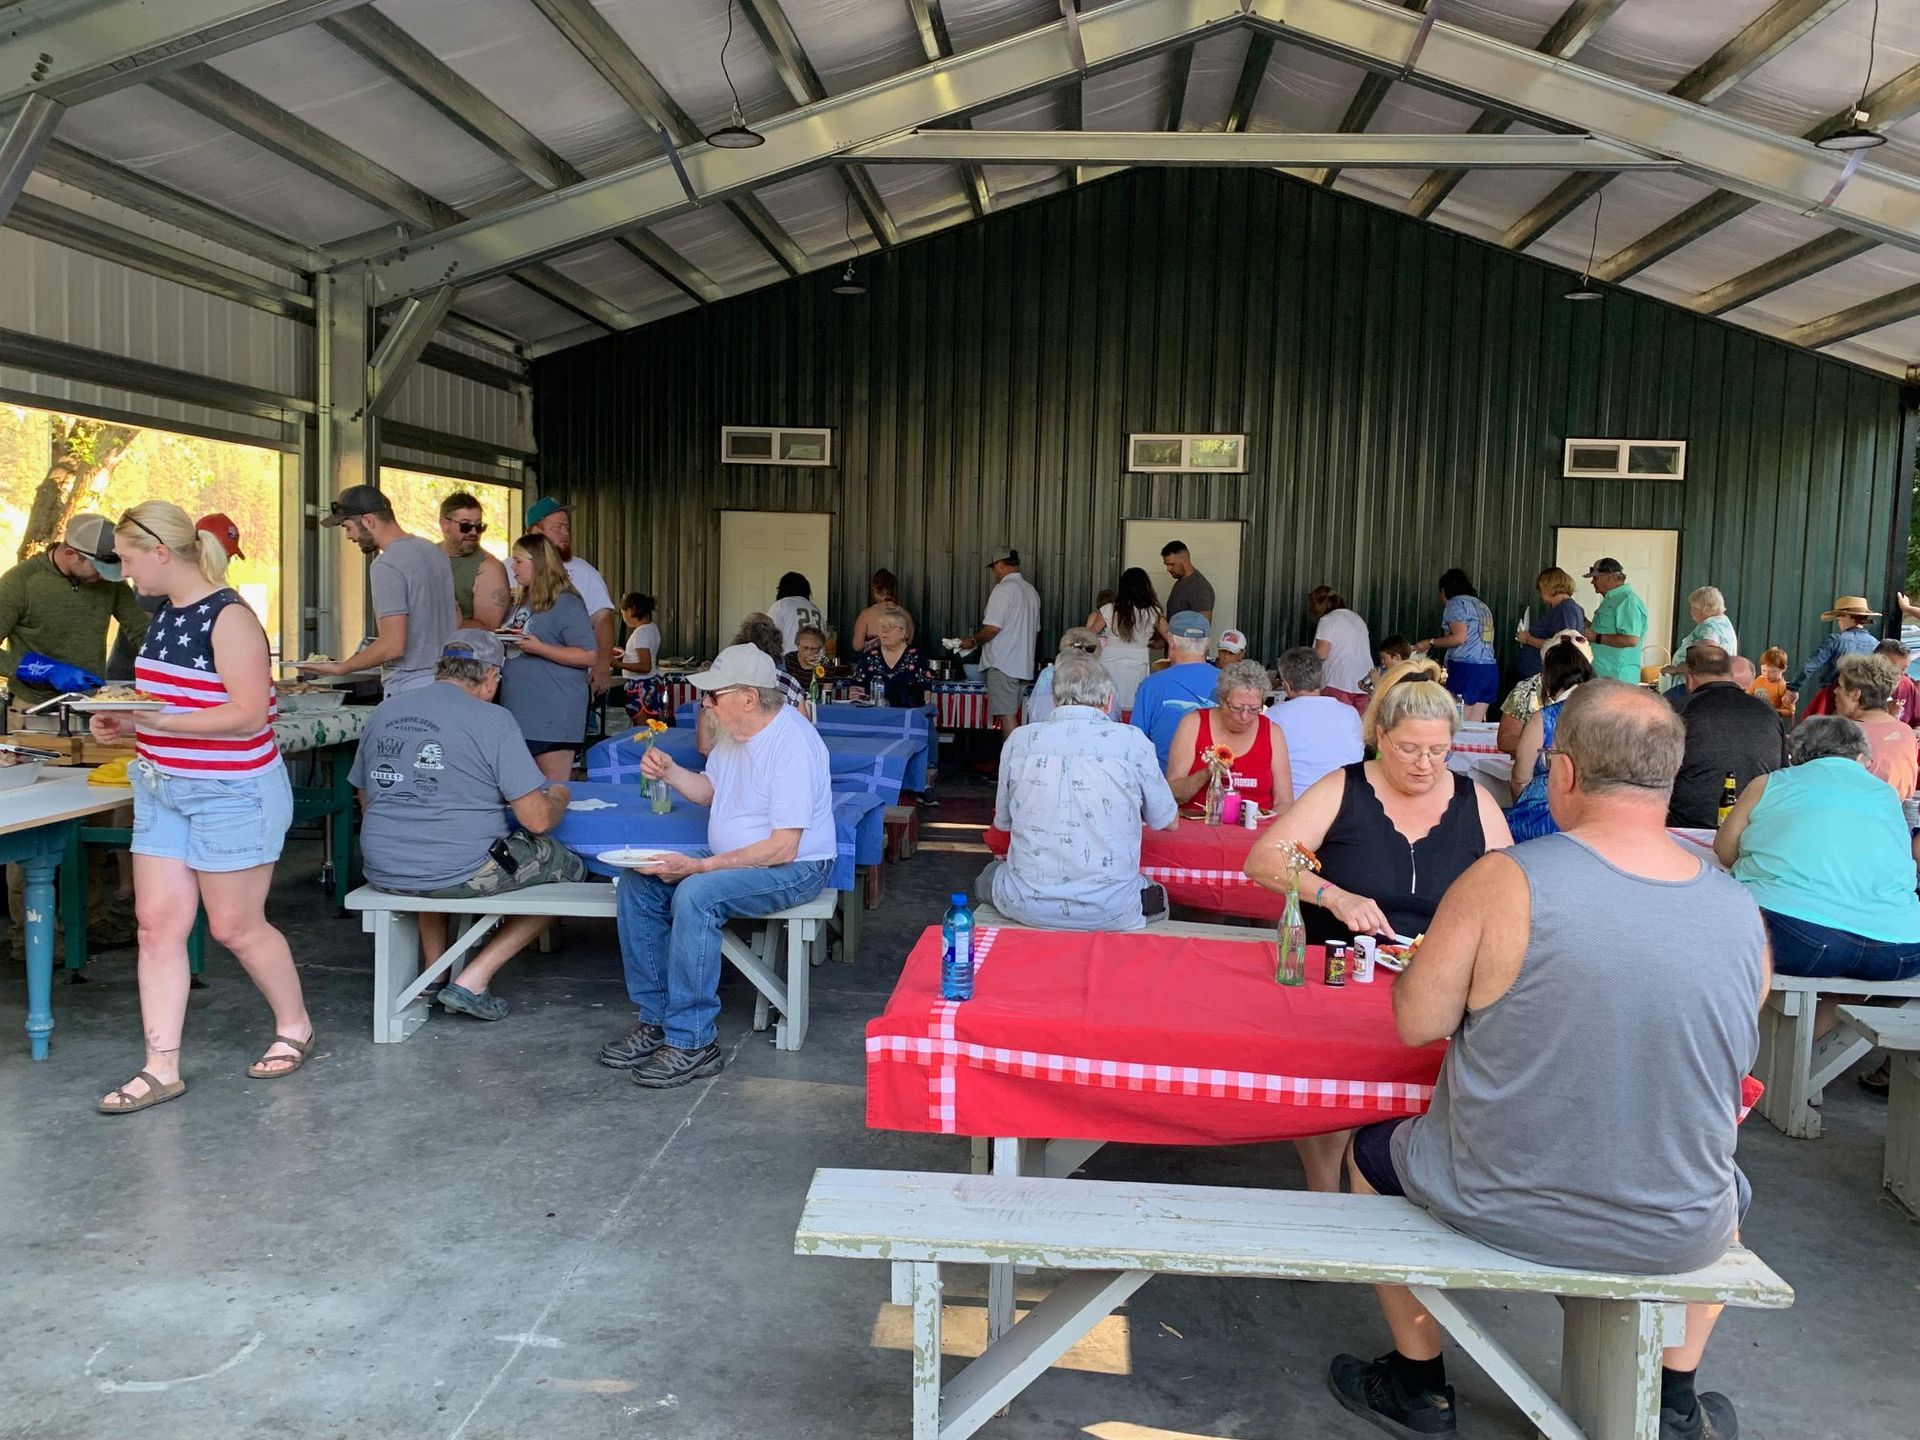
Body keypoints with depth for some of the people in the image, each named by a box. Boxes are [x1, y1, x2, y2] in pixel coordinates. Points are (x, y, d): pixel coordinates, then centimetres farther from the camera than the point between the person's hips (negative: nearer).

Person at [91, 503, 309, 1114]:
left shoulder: (228, 618, -17)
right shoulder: (167, 615, 10)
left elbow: (248, 714, -22)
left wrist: (155, 721, -25)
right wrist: (125, 723, 1)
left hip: (232, 792, -8)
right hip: (162, 788, 8)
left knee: (235, 925, 4)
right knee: (157, 922, 4)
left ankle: (295, 1025, 27)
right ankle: (162, 1068, 10)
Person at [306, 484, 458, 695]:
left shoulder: (385, 566, -16)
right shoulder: (435, 552, 10)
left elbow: (393, 646, -22)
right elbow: (456, 619, 20)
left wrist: (340, 668, -10)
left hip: (409, 688, -9)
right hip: (446, 683, 9)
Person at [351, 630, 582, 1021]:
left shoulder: (384, 711, 9)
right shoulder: (492, 719, -9)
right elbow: (537, 820, -10)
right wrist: (558, 798, 14)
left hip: (382, 871, 7)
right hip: (460, 873, -7)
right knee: (570, 868, 13)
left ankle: (434, 972, 28)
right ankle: (473, 980, 7)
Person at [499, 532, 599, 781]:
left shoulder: (566, 604, -10)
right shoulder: (521, 602, 18)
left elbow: (589, 656, -17)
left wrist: (539, 649, -23)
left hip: (553, 715, -9)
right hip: (518, 712, 9)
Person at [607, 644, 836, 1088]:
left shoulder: (793, 744, -23)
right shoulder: (736, 731, 5)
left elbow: (783, 848, -27)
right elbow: (710, 790, 23)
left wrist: (700, 866, -27)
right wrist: (669, 772, 1)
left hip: (794, 868, -10)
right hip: (732, 859, 10)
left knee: (695, 894, -32)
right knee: (638, 883, -4)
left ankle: (691, 1043, -24)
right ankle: (655, 1021, 0)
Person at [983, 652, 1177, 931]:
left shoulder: (1019, 739, -1)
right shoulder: (1132, 741, -6)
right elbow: (1169, 822, 7)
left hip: (1027, 908, 1)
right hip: (1109, 913, -1)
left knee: (991, 873, 34)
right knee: (1155, 893, 31)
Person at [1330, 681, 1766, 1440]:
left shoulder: (1506, 881, -22)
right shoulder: (1743, 913, -9)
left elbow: (1417, 1022, -13)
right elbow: (1726, 1061, 6)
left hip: (1501, 1208, -3)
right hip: (1678, 1238, 3)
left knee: (1371, 1151, 29)